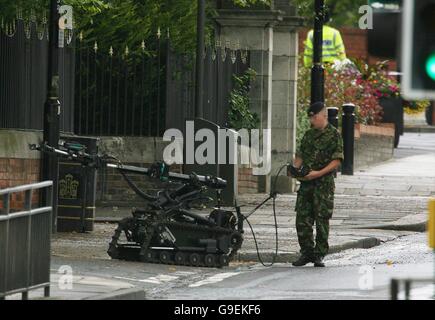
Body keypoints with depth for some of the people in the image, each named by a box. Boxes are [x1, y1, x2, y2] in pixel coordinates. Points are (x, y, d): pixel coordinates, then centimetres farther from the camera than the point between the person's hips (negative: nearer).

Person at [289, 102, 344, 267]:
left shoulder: (334, 134, -4)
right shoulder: (308, 135, 15)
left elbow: (337, 160, -9)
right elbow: (300, 156, 19)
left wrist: (319, 173, -19)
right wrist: (294, 168, -2)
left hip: (324, 184, -6)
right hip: (306, 182, 6)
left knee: (322, 219, -2)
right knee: (302, 219, 3)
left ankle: (319, 255, 5)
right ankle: (307, 252, 12)